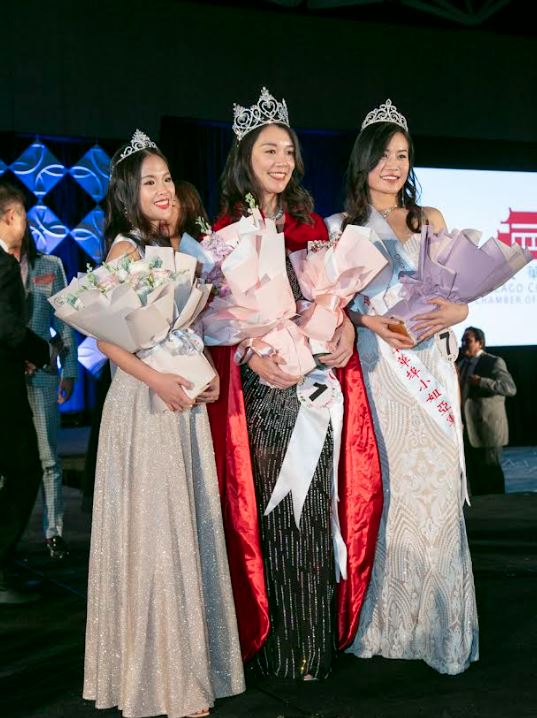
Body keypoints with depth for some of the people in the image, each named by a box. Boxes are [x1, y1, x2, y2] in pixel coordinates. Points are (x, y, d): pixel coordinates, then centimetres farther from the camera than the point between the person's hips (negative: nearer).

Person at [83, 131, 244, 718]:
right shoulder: (125, 249, -7)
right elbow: (105, 337, -14)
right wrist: (158, 381, -21)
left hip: (184, 402, 7)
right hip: (143, 402, -7)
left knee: (188, 525, 10)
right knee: (152, 529, -3)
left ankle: (188, 659, 21)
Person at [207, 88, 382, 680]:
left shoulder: (311, 224, 15)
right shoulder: (226, 231, 5)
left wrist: (345, 324, -7)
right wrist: (252, 355, -19)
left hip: (316, 381, 3)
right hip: (258, 387, -2)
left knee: (315, 508, 3)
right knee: (267, 510, -1)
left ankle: (315, 644, 13)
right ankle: (273, 645, 11)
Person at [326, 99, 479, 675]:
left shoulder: (430, 220, 14)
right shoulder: (340, 226, 8)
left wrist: (454, 312, -10)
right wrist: (368, 321, -13)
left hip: (426, 366, 2)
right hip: (372, 369, -2)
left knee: (432, 487, -3)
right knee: (380, 486, -4)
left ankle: (433, 625, 8)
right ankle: (381, 624, 8)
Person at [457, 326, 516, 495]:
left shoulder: (494, 362, -7)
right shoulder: (460, 363, 16)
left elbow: (510, 387, -20)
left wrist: (481, 382, -26)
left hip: (486, 429, -7)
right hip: (467, 430, 7)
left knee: (490, 473, -2)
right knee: (473, 474, 12)